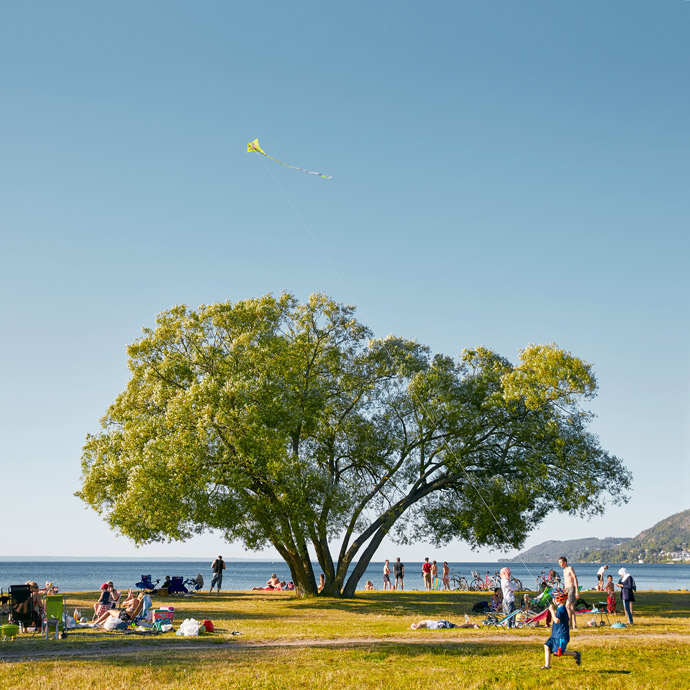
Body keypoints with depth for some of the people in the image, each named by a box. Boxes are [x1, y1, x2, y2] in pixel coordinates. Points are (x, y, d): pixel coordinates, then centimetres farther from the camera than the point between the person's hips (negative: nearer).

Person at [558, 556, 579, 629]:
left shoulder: (570, 568, -8)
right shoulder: (564, 570, 19)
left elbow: (575, 580, -12)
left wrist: (577, 591, -18)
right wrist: (565, 591, 23)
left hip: (571, 589, -9)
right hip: (567, 590, 9)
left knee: (567, 606, -17)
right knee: (571, 608, 7)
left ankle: (570, 624, -15)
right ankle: (574, 625, 9)